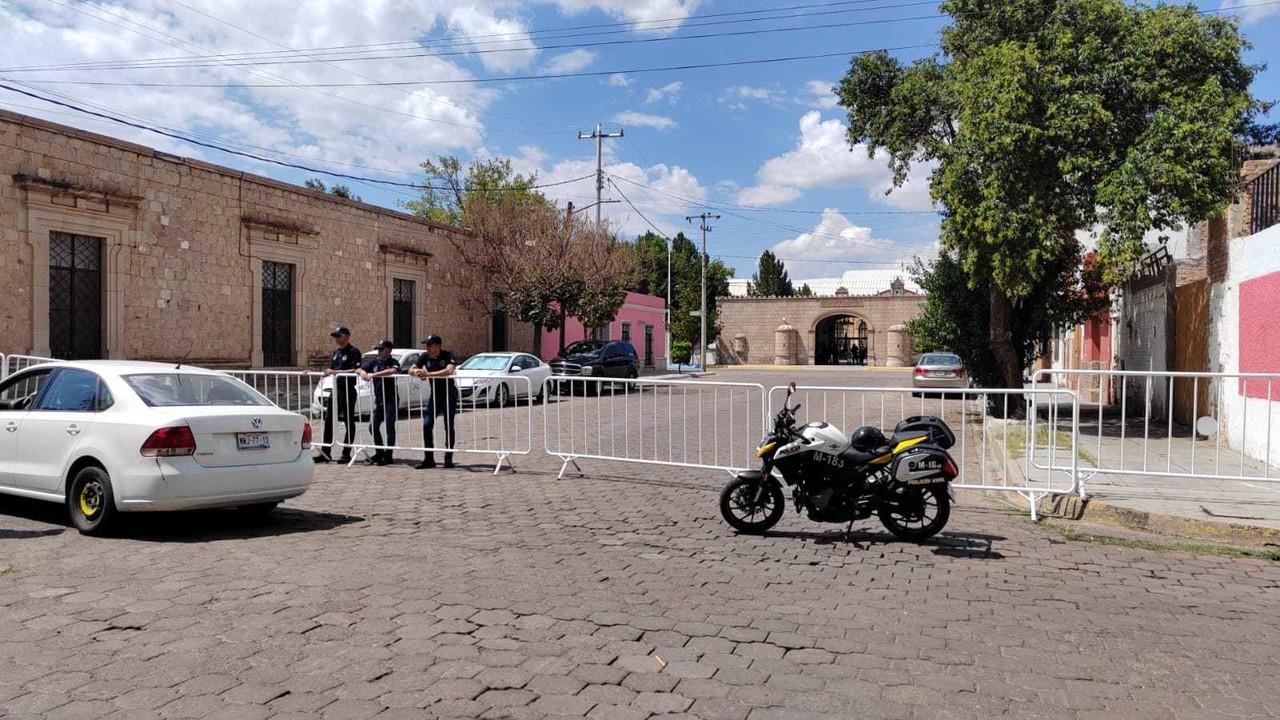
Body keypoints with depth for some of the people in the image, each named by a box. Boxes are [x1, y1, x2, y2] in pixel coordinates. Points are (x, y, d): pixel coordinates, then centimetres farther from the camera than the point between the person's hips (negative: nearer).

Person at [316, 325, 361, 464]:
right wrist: (328, 371, 2)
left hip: (348, 389, -8)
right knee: (328, 420, 7)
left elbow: (355, 371, -16)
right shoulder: (336, 351, 17)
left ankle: (346, 453, 5)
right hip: (335, 389, 8)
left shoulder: (354, 351, -7)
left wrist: (336, 372, -21)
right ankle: (326, 452, 13)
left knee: (349, 422, 0)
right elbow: (331, 369, 22)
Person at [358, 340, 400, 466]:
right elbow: (358, 370, 10)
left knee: (389, 427, -3)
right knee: (374, 427, 9)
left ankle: (388, 455, 4)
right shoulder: (374, 361, 9)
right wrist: (363, 373, -14)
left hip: (391, 400, -6)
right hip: (378, 399, 6)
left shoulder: (393, 362, -8)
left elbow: (393, 371, -31)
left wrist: (374, 374, -37)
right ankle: (379, 453, 24)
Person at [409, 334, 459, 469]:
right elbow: (411, 370, 1)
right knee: (426, 425, -1)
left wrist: (428, 374, -38)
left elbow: (449, 370, -35)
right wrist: (416, 371, -24)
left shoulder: (448, 355, -17)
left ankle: (448, 458, 8)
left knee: (449, 426, -1)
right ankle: (428, 459, 6)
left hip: (449, 393, -5)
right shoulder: (424, 356, -2)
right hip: (434, 393, 5)